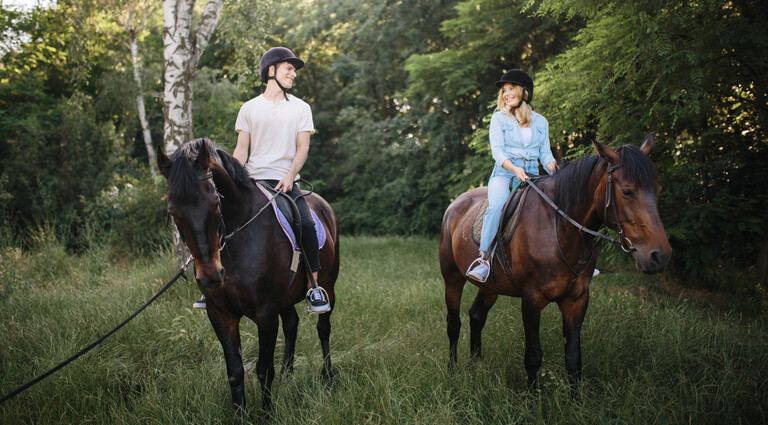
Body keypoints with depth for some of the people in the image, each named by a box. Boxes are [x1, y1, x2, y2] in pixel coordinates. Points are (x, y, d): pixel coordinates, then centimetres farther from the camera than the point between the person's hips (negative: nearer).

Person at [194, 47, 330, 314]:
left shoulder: (301, 108, 10)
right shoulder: (249, 108, 12)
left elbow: (302, 148, 3)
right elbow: (241, 149, 9)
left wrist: (289, 177, -14)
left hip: (286, 183, -1)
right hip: (253, 181, 2)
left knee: (306, 224, -24)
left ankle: (314, 287, -15)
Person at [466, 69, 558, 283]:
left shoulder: (541, 121, 16)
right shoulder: (499, 118, 8)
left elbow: (545, 154, 14)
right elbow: (497, 150, -3)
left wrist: (557, 172, -6)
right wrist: (514, 168, -21)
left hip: (531, 176, 4)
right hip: (504, 173, -3)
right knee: (497, 206, -33)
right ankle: (483, 257, -35)